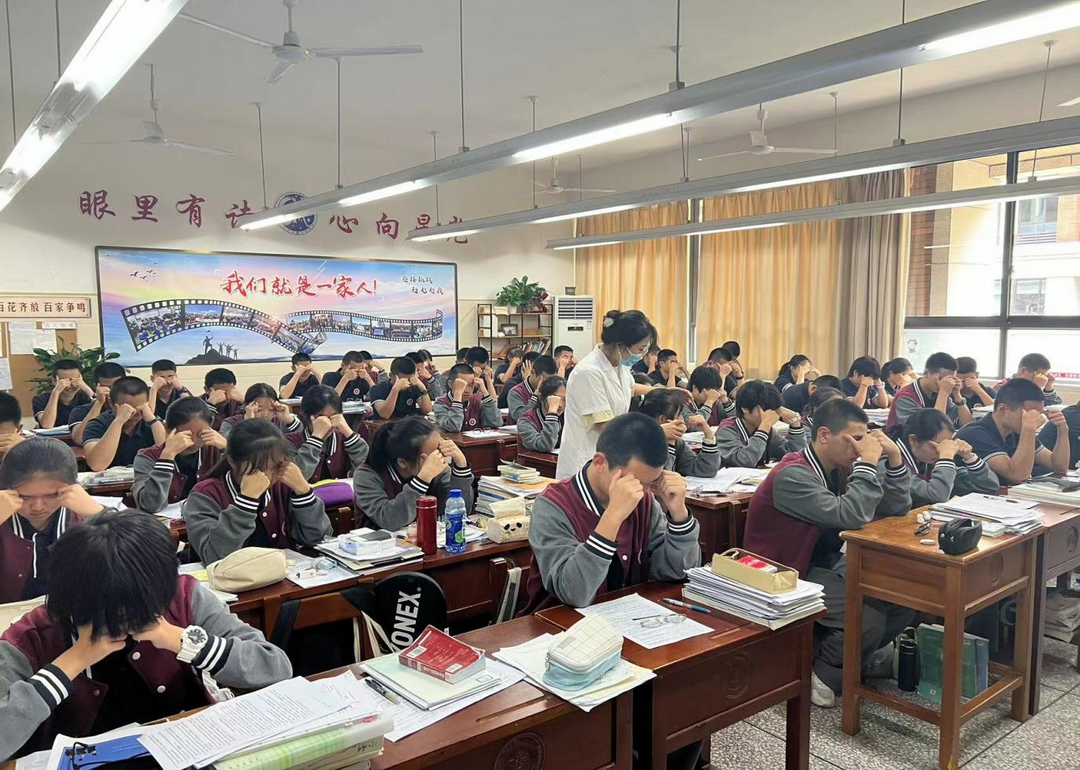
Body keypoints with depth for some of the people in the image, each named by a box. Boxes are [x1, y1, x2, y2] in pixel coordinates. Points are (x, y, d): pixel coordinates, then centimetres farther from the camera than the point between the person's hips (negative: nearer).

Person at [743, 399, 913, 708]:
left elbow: (896, 509, 4)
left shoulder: (841, 467, 2)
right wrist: (868, 462, -24)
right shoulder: (793, 475, -24)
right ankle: (821, 671, 4)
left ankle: (860, 653, 20)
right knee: (869, 619, -25)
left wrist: (893, 457, -9)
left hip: (828, 566, 9)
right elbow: (851, 516, -34)